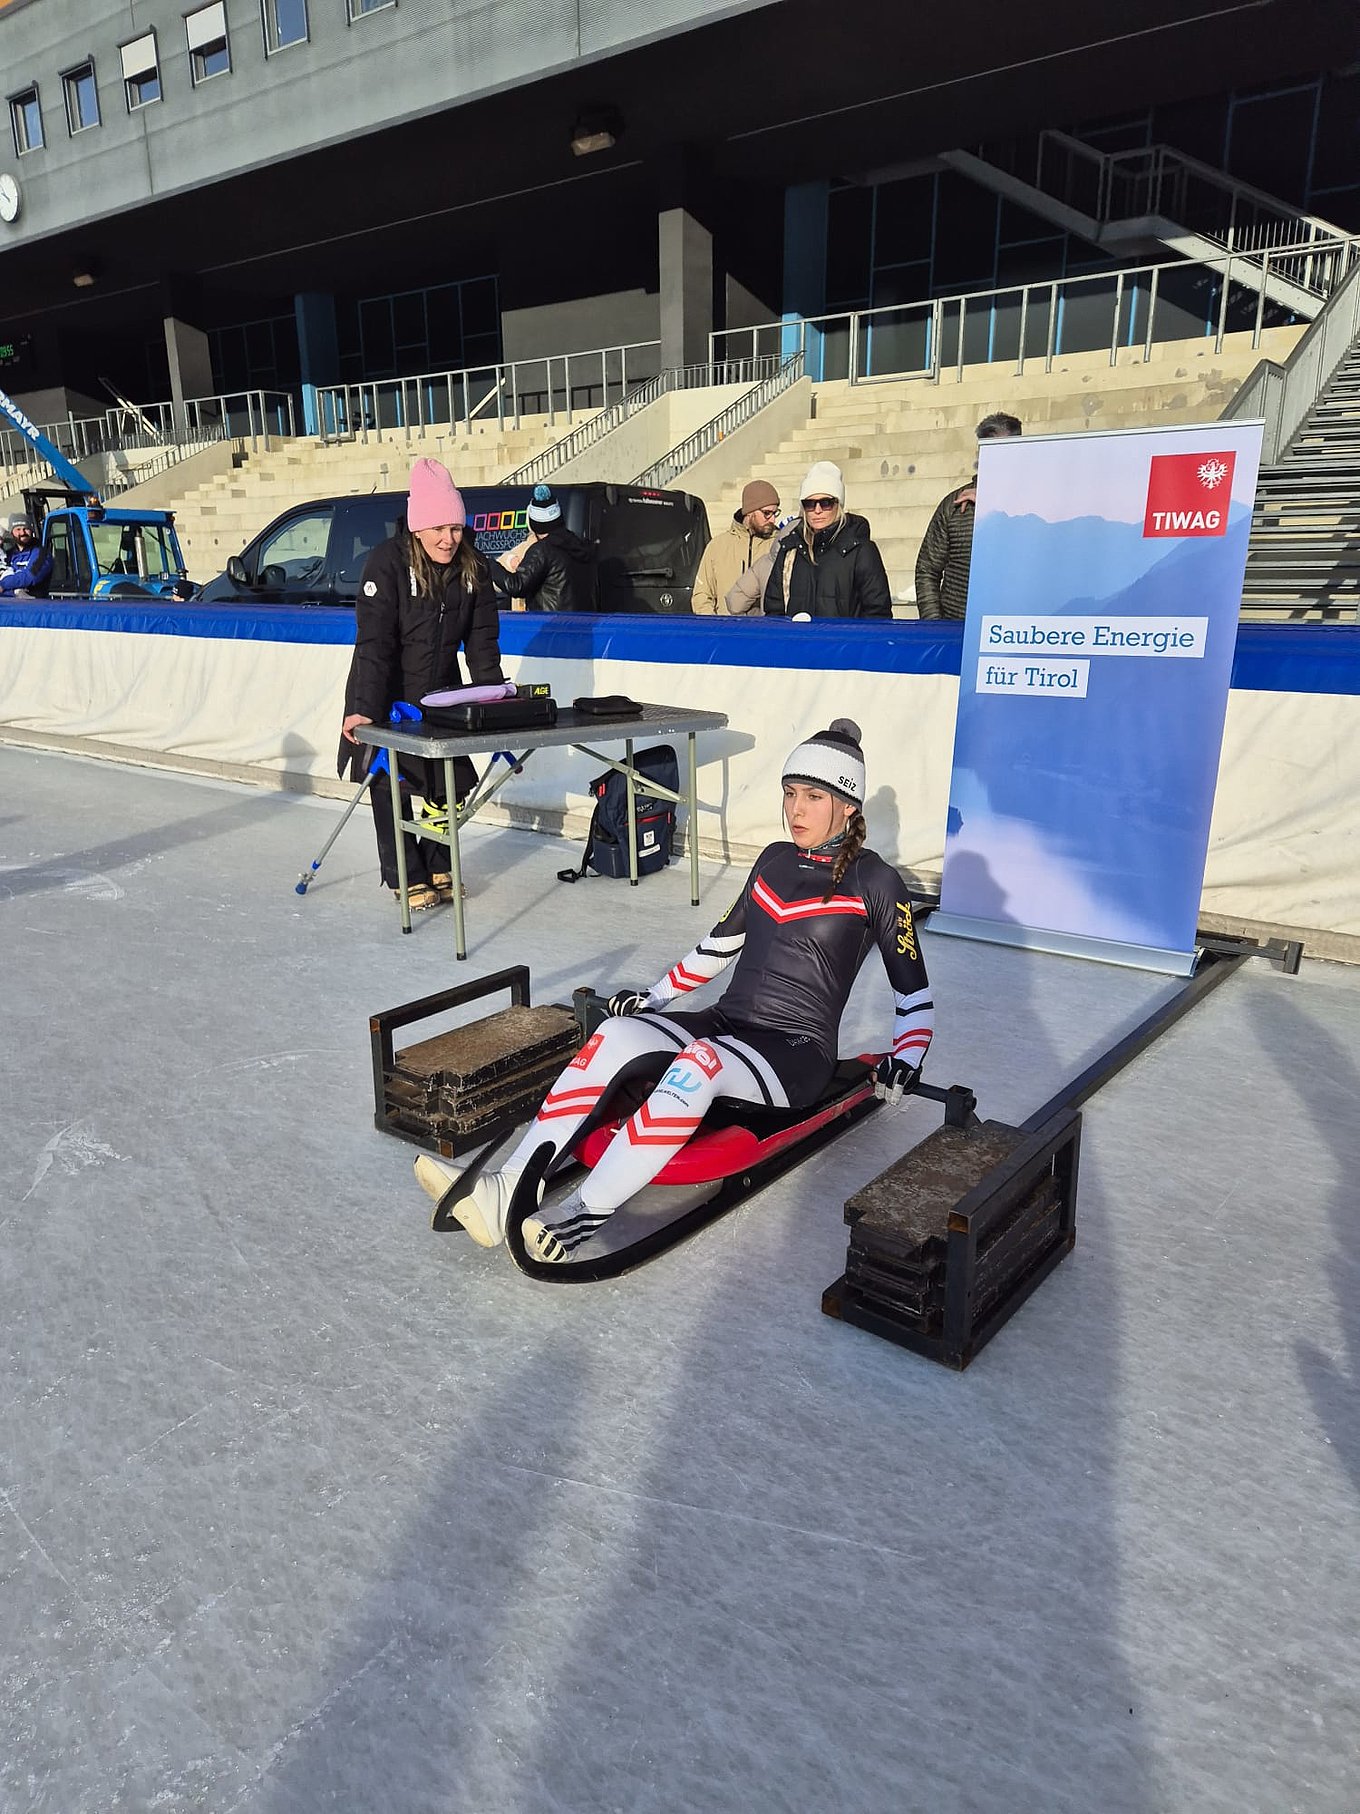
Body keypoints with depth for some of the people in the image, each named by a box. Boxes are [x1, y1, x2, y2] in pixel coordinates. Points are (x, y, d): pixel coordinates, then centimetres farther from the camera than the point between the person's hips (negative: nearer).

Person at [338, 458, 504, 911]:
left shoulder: (474, 569, -6)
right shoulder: (387, 562, -20)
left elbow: (482, 640, -3)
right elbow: (374, 641, -26)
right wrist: (365, 710, -35)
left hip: (441, 694, 4)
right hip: (387, 698, -4)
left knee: (451, 786, 6)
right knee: (389, 786, -1)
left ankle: (437, 866, 24)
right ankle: (407, 879, 11)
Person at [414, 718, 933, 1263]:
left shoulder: (874, 882, -3)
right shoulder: (774, 860, 14)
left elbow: (913, 988, 4)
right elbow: (722, 941, 24)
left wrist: (905, 1063, -7)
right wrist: (655, 998, 21)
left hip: (797, 1054, -5)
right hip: (724, 1024, 6)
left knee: (701, 1062, -38)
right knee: (616, 1035, -23)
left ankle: (582, 1217, -44)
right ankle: (507, 1190, -33)